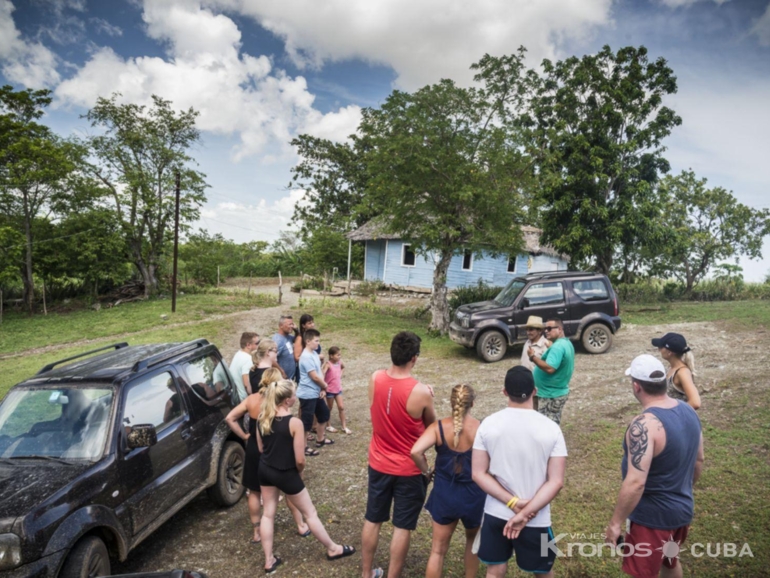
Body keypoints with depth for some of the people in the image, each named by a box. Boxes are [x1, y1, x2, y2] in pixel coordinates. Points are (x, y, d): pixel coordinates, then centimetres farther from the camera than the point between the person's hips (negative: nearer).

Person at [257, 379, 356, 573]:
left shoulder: (262, 418, -7)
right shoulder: (294, 423, -26)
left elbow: (261, 448, 5)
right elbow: (299, 460, -21)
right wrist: (299, 472, 0)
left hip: (265, 470, 6)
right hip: (286, 474, -5)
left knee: (268, 514, 20)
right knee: (310, 513, 12)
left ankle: (269, 561, 30)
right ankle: (333, 549, 31)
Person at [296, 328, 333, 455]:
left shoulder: (314, 354, 7)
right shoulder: (306, 357, -23)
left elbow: (320, 372, 9)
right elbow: (315, 377, -23)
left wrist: (323, 389, -4)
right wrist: (325, 386, -5)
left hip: (317, 393, 10)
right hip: (308, 394, -10)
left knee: (324, 414, 22)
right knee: (306, 421, 2)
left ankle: (320, 439, 39)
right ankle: (304, 447, 15)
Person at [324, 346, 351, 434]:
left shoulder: (339, 362, -2)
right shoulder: (328, 364, -23)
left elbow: (343, 367, 22)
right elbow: (322, 373, -39)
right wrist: (324, 384, -40)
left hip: (338, 389, 6)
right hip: (330, 390, -6)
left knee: (341, 407, 6)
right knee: (329, 408, 10)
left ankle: (344, 426, 16)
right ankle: (328, 426, 26)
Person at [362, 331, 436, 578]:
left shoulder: (375, 379, -12)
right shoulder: (421, 392, -24)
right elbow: (432, 426, -5)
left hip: (379, 464, 4)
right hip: (409, 469, -4)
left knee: (372, 520, 20)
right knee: (402, 527, 12)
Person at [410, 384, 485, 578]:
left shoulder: (439, 427, -13)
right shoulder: (482, 428, -14)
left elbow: (415, 451, -25)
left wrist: (426, 471, -8)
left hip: (444, 495, 0)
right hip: (474, 495, 0)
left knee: (438, 549, 16)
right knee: (473, 540, 30)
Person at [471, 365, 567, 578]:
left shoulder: (488, 424, -10)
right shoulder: (551, 428, -13)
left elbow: (478, 474, -10)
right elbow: (556, 481, -15)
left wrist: (513, 503, -11)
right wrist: (525, 513, -15)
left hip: (496, 514, 1)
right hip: (536, 519, -1)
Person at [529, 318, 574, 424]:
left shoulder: (558, 346, -22)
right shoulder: (567, 343, 11)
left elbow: (549, 368, -31)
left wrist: (533, 357, -24)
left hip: (550, 395, -11)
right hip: (558, 392, 11)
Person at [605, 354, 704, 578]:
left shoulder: (645, 424, -30)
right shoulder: (688, 411, -3)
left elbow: (635, 483, -32)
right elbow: (698, 461, 11)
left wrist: (615, 522, -21)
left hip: (654, 516, -8)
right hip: (683, 509, 8)